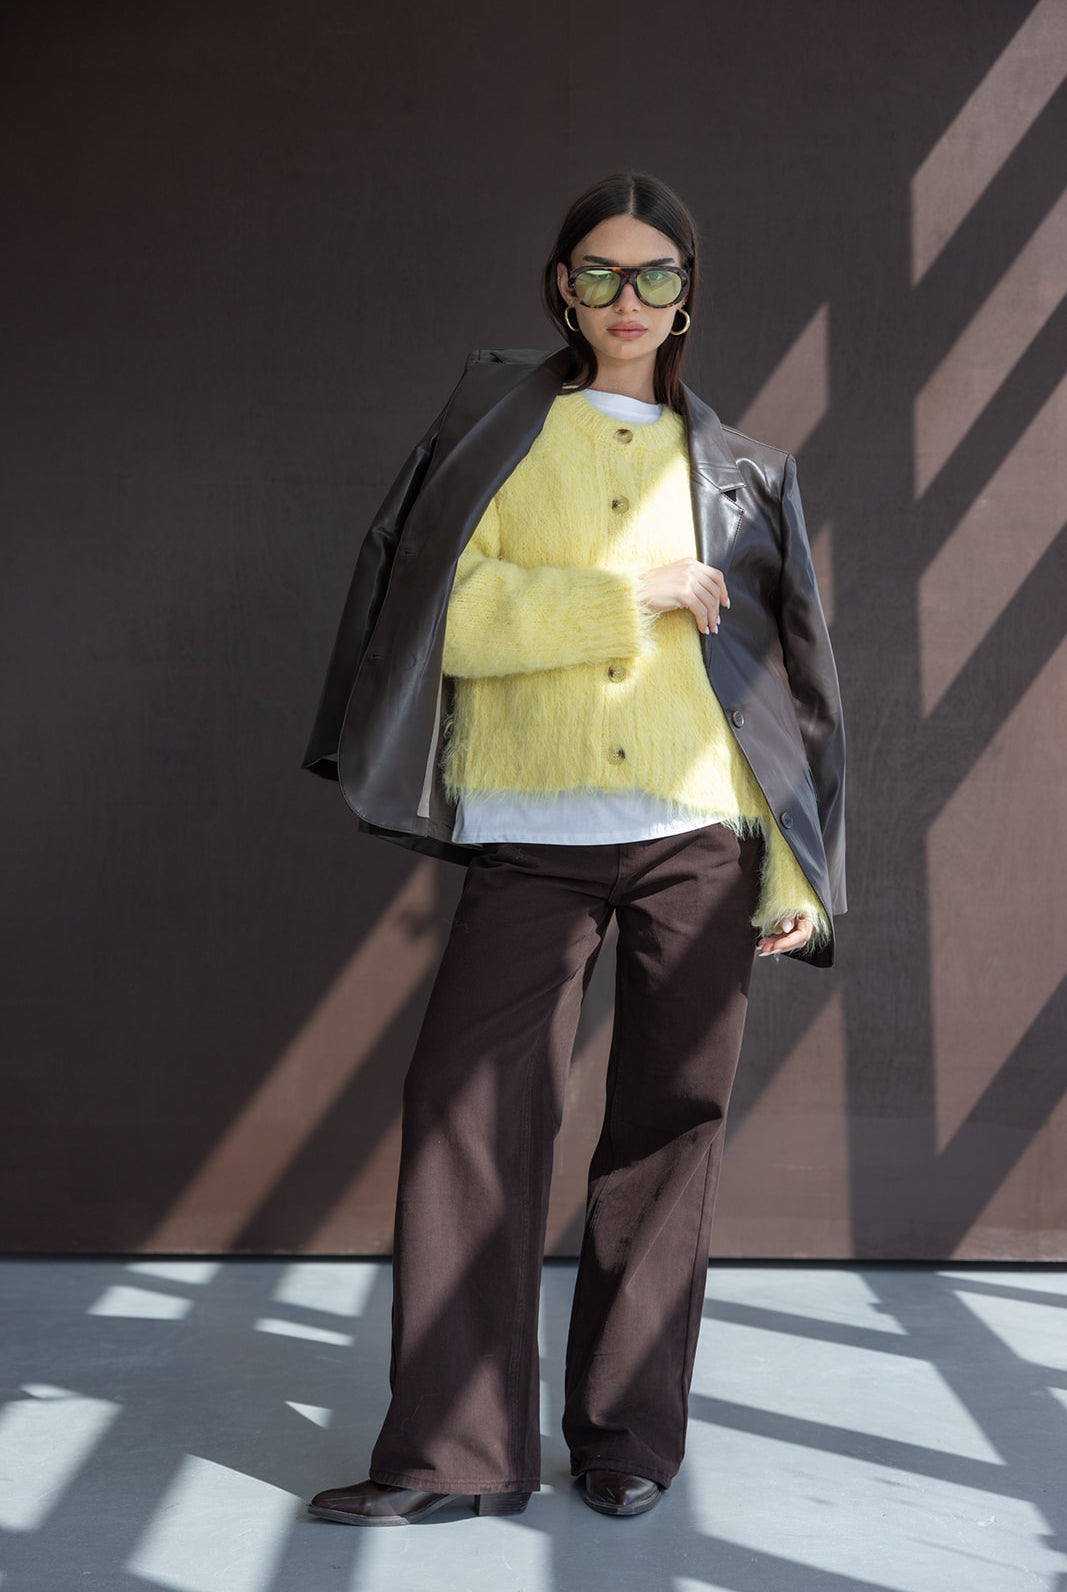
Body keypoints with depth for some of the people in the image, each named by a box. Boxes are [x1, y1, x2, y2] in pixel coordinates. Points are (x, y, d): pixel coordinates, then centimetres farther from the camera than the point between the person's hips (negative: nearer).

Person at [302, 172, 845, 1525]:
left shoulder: (735, 472, 16)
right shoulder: (497, 433, 12)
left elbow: (780, 678, 12)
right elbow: (447, 617, -2)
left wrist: (802, 872, 4)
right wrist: (630, 597, -7)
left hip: (697, 839, 1)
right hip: (532, 838, -1)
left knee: (668, 1123, 2)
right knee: (469, 1107, -9)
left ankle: (630, 1435, 14)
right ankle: (456, 1447, 0)